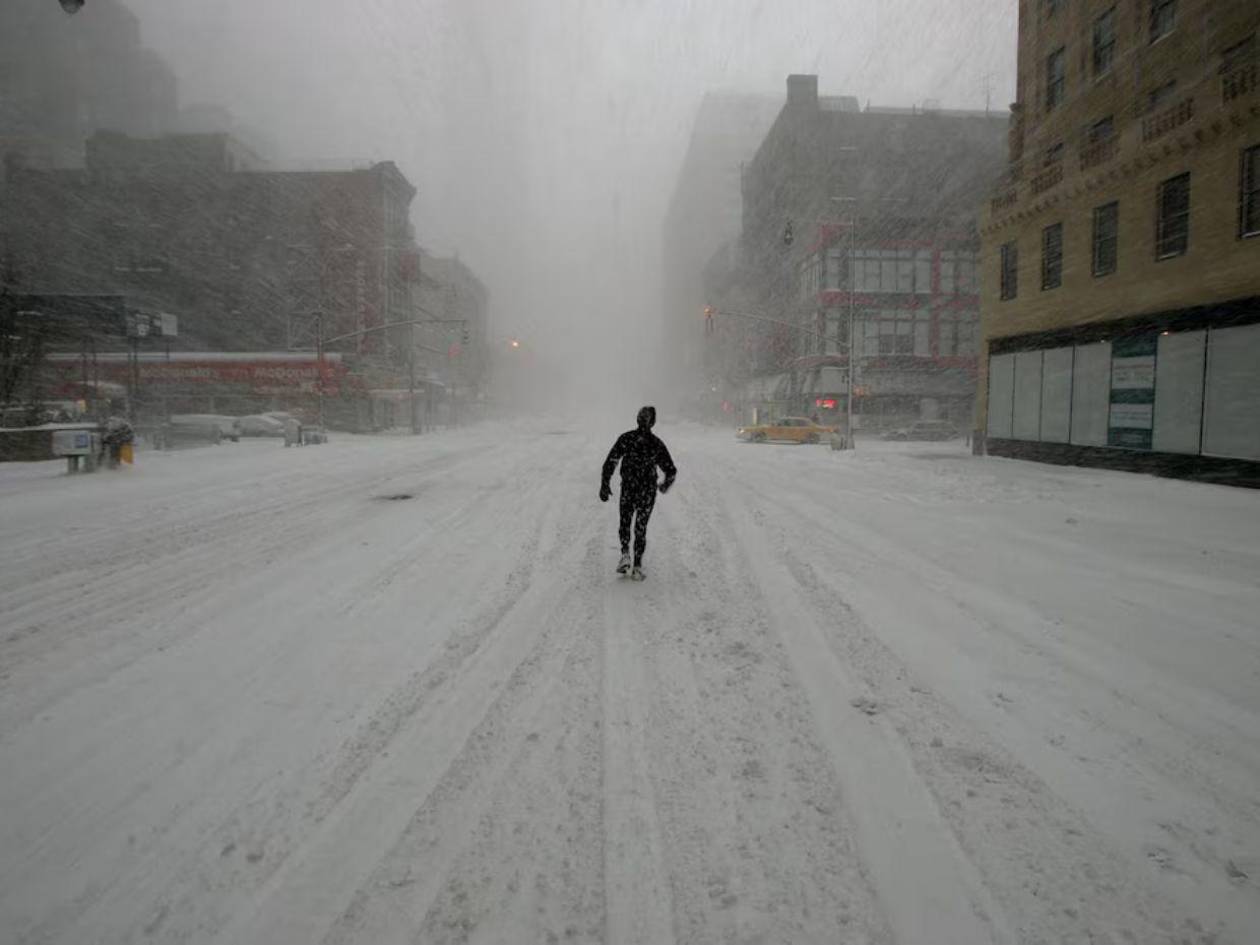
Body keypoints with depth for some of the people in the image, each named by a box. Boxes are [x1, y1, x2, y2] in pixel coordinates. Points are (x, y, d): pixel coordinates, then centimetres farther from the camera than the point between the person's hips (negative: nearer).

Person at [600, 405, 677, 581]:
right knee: (641, 528, 10)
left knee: (625, 523, 20)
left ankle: (625, 554, 0)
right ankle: (637, 566, 4)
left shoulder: (625, 438, -6)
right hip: (648, 491, 0)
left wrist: (605, 485, -3)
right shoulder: (657, 444, -3)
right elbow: (671, 471, 0)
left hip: (628, 489, 0)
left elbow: (610, 462, -10)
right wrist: (665, 485, 19)